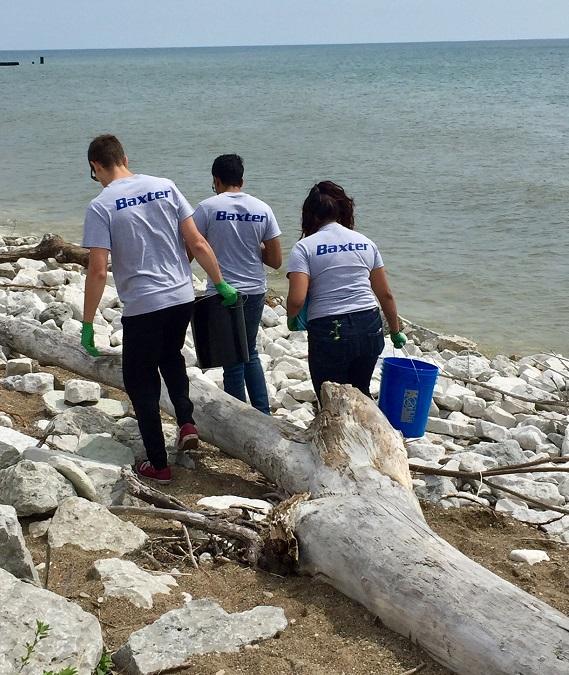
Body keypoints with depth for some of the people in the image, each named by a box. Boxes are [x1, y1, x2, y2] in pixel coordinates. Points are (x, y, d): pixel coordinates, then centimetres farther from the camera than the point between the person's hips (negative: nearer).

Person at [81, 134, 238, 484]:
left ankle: (159, 465, 16)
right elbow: (197, 243, 1)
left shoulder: (101, 206, -10)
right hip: (183, 298, 5)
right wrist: (221, 284, 12)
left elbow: (98, 271, -13)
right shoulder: (165, 187, 2)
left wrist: (87, 324, -5)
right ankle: (187, 421, 17)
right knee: (171, 357, 32)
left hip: (142, 307, -5)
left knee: (141, 382, 12)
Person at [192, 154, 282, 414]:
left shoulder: (207, 207, -9)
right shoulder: (262, 209, 1)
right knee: (250, 353, 23)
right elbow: (276, 261, 1)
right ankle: (263, 414, 22)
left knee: (233, 360, 6)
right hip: (255, 292, 4)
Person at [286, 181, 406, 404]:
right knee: (360, 394, 25)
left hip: (329, 333, -4)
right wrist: (395, 331, 24)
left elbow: (296, 300, -15)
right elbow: (386, 295, 11)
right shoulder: (365, 243, 9)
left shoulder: (304, 247, -4)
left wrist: (291, 318, 6)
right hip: (370, 329, 4)